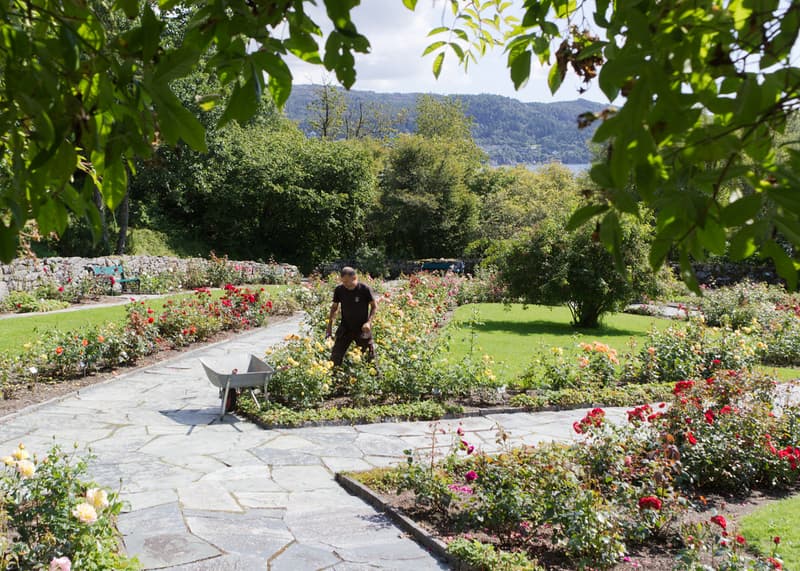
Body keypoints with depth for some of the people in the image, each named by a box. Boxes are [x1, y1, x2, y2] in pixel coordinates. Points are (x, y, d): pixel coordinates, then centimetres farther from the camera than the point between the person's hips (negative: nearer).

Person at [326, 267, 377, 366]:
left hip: (362, 329, -2)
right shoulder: (339, 289, -8)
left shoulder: (364, 289, -15)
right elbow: (334, 307, 6)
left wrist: (369, 322, -19)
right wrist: (329, 326, 2)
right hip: (345, 328, 2)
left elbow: (374, 306, -5)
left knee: (369, 358, 6)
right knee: (335, 357, -2)